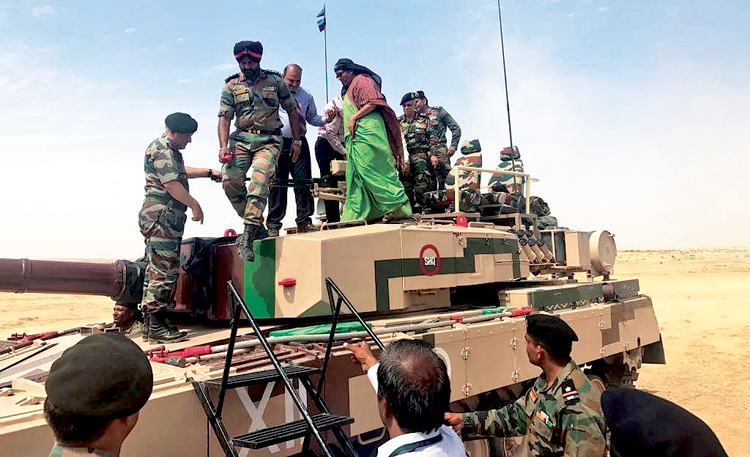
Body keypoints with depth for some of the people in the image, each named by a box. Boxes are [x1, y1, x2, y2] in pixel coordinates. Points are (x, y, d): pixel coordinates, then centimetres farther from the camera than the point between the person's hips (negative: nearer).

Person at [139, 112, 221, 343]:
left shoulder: (170, 151, 24)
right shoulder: (161, 150, -10)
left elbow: (182, 171, 41)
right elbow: (171, 183, -20)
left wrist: (210, 173, 39)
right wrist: (195, 205, -15)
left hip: (162, 219, 11)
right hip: (161, 217, -11)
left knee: (155, 271, 11)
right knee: (163, 271, -11)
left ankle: (151, 324, 17)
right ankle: (157, 326, -8)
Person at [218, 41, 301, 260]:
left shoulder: (275, 81, 9)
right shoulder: (231, 86, 10)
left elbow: (292, 111, 15)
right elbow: (224, 117, 3)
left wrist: (296, 140, 11)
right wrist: (223, 146, -11)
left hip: (268, 140, -2)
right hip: (241, 139, 2)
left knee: (259, 180, -26)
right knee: (229, 180, -18)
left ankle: (248, 236, -27)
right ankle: (257, 227, 0)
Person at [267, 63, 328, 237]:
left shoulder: (306, 96, 12)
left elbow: (312, 118, 15)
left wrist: (326, 119, -5)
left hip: (300, 143, 3)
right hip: (278, 143, -2)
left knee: (303, 182, -1)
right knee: (277, 184, -1)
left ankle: (304, 222, 9)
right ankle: (273, 225, 5)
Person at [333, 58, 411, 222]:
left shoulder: (361, 80, 1)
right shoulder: (349, 89, 30)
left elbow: (372, 103, -13)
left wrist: (354, 118, -14)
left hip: (367, 131, -10)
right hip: (356, 136, 10)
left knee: (373, 170, -16)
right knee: (356, 175, 4)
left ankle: (398, 205, -15)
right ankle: (356, 214, 3)